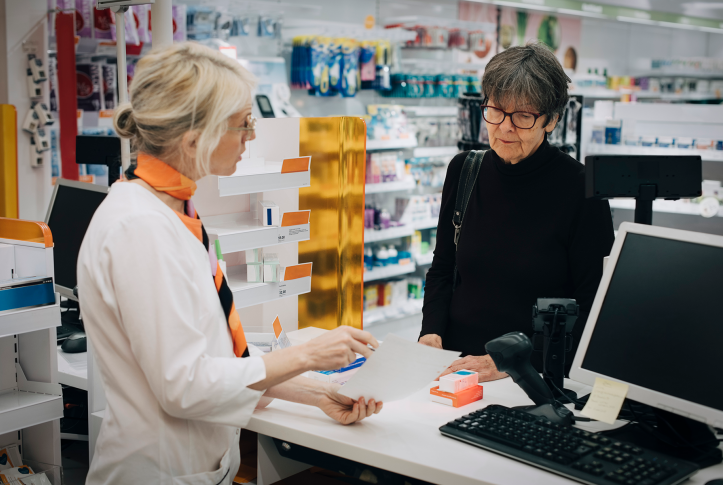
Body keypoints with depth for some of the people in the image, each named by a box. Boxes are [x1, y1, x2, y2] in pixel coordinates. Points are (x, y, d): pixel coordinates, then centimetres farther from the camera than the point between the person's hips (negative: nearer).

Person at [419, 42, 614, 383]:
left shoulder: (581, 188, -8)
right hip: (456, 364, 5)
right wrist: (432, 332, -1)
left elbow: (593, 307, -8)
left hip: (537, 377, -4)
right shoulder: (464, 170, 6)